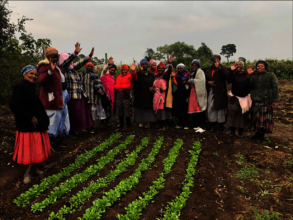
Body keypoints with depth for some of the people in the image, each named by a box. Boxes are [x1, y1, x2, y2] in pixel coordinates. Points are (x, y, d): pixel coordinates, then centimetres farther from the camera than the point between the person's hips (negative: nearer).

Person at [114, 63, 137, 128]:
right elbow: (115, 85, 19)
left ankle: (128, 122, 7)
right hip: (118, 94, 5)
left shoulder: (130, 75, 4)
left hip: (126, 93, -5)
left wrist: (133, 71, -37)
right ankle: (121, 122, 20)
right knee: (119, 107, 8)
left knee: (126, 107, -6)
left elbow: (134, 78, -20)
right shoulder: (118, 77, 19)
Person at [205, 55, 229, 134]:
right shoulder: (208, 70, 14)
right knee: (211, 108, 7)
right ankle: (214, 126, 20)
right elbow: (205, 79, 22)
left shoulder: (222, 69, -1)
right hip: (210, 92, 5)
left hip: (220, 92, -5)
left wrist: (219, 67, -26)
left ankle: (221, 127, 9)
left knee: (220, 109, -2)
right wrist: (208, 82, 1)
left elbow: (226, 75, -20)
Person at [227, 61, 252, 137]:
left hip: (244, 97, 0)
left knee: (242, 114, 5)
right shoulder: (233, 74, 1)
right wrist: (231, 70, -22)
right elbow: (229, 80, -19)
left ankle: (240, 131, 18)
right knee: (232, 113, 0)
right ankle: (232, 130, 12)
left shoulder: (246, 74, -3)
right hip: (234, 97, 1)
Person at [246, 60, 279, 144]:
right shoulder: (254, 76, 11)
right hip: (255, 101, 4)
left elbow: (275, 88, -5)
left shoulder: (271, 75, 0)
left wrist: (275, 100, -12)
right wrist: (249, 76, -15)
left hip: (266, 101, -4)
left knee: (264, 119, 1)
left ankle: (261, 136, 12)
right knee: (256, 118, 10)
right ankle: (257, 134, 24)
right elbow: (249, 85, -2)